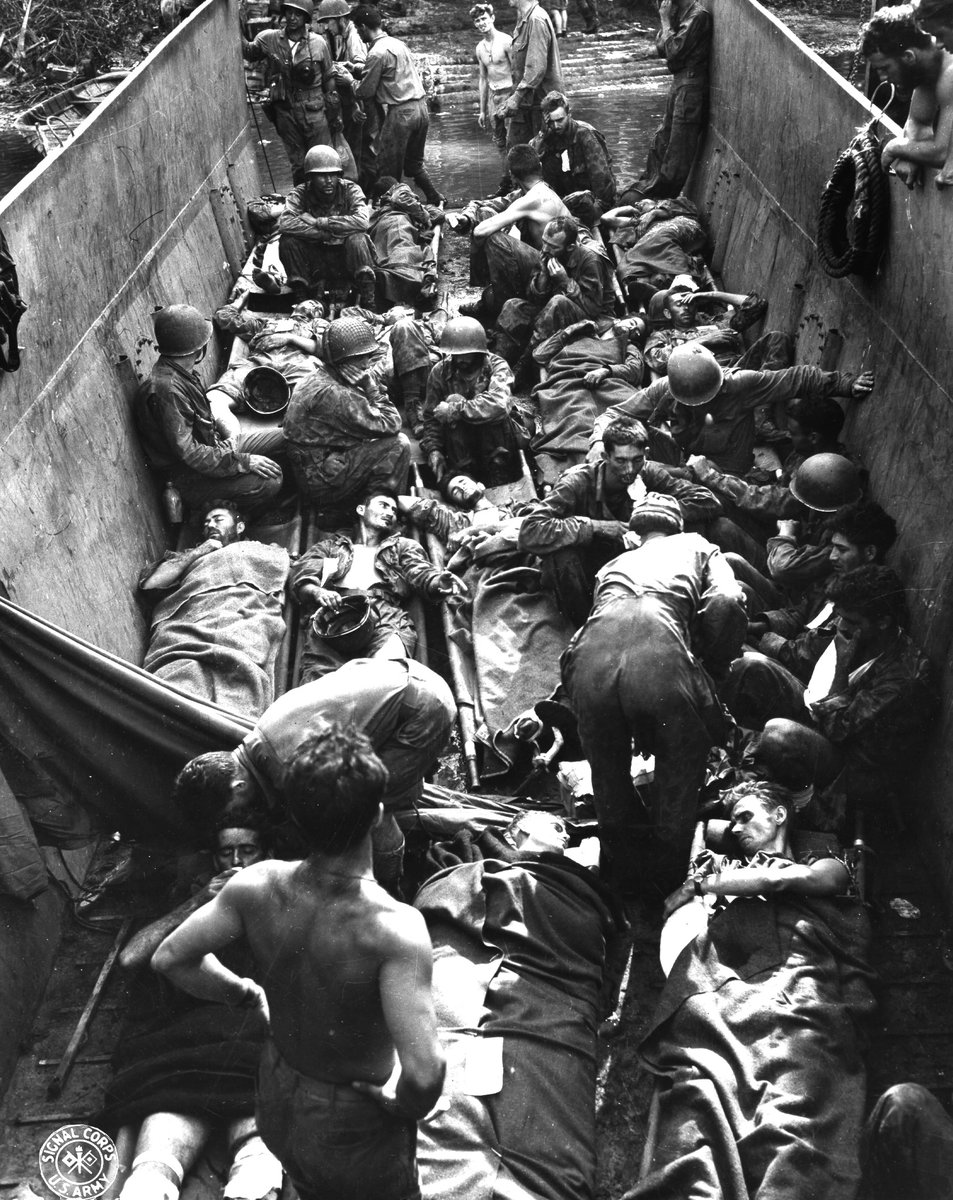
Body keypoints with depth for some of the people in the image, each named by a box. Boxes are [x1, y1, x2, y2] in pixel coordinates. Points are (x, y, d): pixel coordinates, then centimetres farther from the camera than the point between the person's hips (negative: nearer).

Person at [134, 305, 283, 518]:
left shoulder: (181, 373, 2)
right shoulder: (166, 389, -29)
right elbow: (188, 453, -30)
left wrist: (225, 439, 5)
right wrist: (244, 461, -27)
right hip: (190, 476, -10)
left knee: (287, 436, 2)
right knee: (268, 482, -28)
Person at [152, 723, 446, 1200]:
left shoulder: (257, 886, -22)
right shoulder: (394, 928, -36)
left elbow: (169, 958, -9)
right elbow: (423, 1072, -41)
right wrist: (405, 1104, -19)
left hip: (277, 1103, 5)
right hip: (353, 1126, -4)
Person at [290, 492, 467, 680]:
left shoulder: (404, 546, 31)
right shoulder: (330, 545, 31)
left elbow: (422, 574, 11)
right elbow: (301, 579, 16)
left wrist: (440, 581, -14)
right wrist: (318, 592, -8)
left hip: (385, 617, 0)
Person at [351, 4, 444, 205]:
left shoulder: (377, 53, -12)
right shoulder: (397, 43, 15)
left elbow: (365, 92, -8)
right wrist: (356, 70, 24)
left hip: (401, 112, -9)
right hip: (421, 108, 9)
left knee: (389, 169, 1)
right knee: (414, 164, 20)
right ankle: (436, 201, 16)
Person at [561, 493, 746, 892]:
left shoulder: (613, 563, 39)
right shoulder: (695, 545, 31)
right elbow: (726, 604, 12)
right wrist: (713, 669, 24)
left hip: (591, 658, 3)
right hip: (661, 657, -3)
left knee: (607, 769, 25)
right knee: (682, 762, 22)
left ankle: (621, 876, 39)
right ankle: (667, 878, 30)